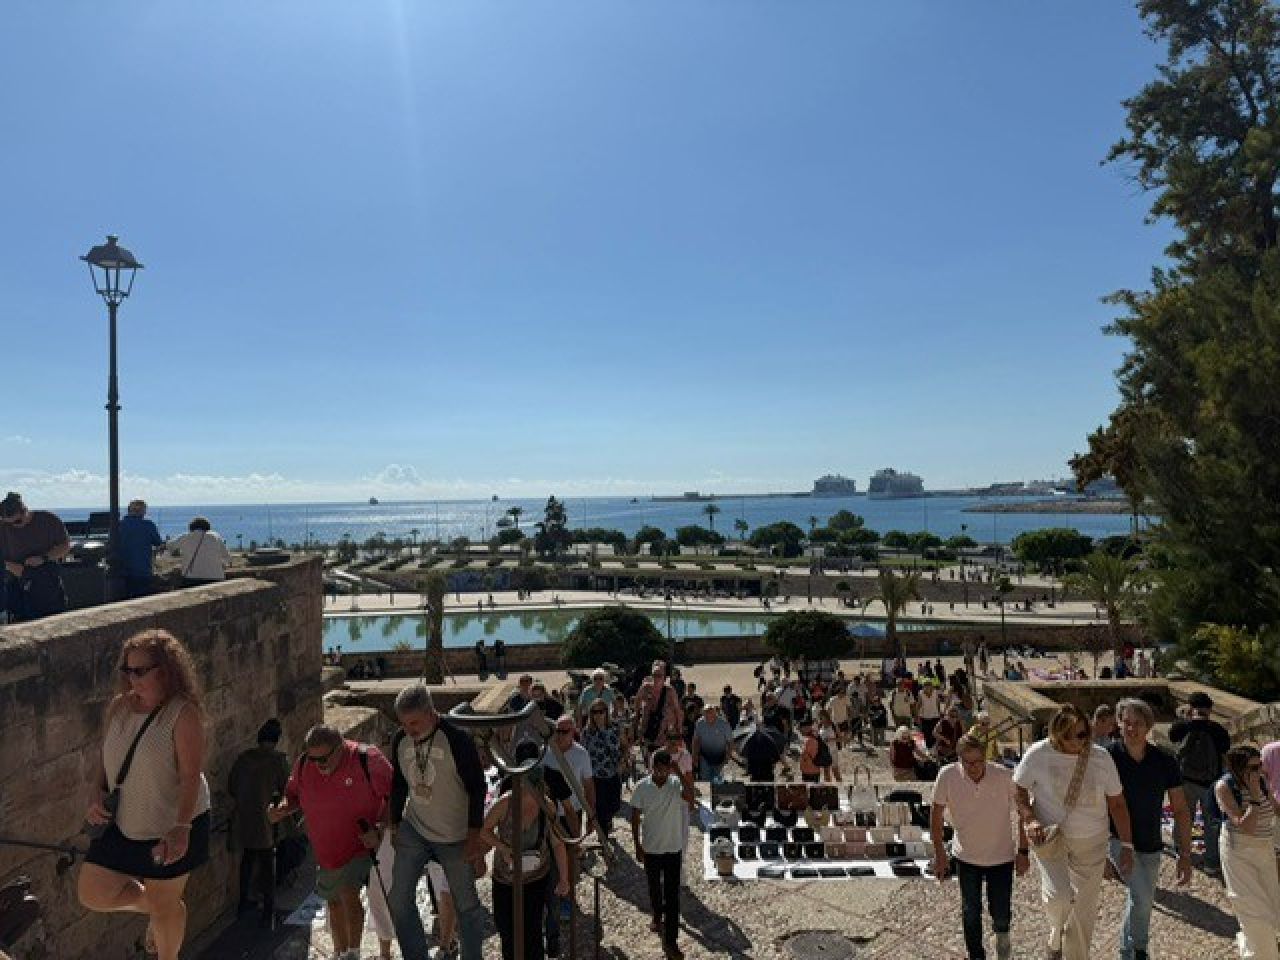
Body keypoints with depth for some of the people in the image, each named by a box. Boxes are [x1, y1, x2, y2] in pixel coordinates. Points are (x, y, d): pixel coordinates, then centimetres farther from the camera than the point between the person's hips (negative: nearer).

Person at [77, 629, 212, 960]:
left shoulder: (183, 713, -23)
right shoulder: (119, 706, -3)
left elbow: (191, 776, -25)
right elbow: (105, 756, 10)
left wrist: (181, 828, -33)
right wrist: (96, 793, -7)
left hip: (171, 825, -6)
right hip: (121, 822, 6)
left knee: (164, 904, 12)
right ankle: (148, 905, 40)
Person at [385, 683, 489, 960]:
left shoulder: (457, 739, -20)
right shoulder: (400, 741, -4)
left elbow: (477, 789, -15)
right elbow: (398, 786, 11)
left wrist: (474, 838, -14)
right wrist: (395, 827, 13)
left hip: (455, 836, -4)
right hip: (413, 830, 4)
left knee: (466, 905, 7)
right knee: (399, 900, 1)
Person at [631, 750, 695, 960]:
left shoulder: (677, 784, -14)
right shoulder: (641, 788, -12)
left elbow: (690, 798, -34)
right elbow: (635, 818, -3)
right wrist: (638, 846, -2)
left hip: (674, 849, -1)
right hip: (651, 849, 1)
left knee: (672, 895, -1)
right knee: (654, 888, 22)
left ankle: (670, 941, 7)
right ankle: (658, 918, 48)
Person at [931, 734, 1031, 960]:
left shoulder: (1004, 776, -22)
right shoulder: (947, 776, -21)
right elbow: (936, 814, -8)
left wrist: (1023, 851, -6)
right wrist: (940, 853, -4)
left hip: (1002, 855, -1)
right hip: (966, 856, 1)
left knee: (1001, 911, 7)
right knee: (971, 911, 11)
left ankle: (1002, 933, 42)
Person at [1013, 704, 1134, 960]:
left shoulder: (1101, 758, -10)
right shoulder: (1038, 754, -16)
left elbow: (1117, 804, -1)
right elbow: (1018, 789, -4)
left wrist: (1127, 845, 0)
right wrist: (1029, 819, -18)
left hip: (1091, 842, 2)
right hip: (1049, 836, -2)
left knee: (1085, 909, 12)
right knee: (1058, 897, -19)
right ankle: (1057, 936, 16)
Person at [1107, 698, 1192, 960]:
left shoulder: (1165, 762, -10)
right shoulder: (1108, 755, -16)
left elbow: (1180, 810, -3)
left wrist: (1185, 855, -5)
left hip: (1151, 845, 3)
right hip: (1118, 839, -3)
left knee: (1141, 901, 16)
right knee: (1142, 898, -19)